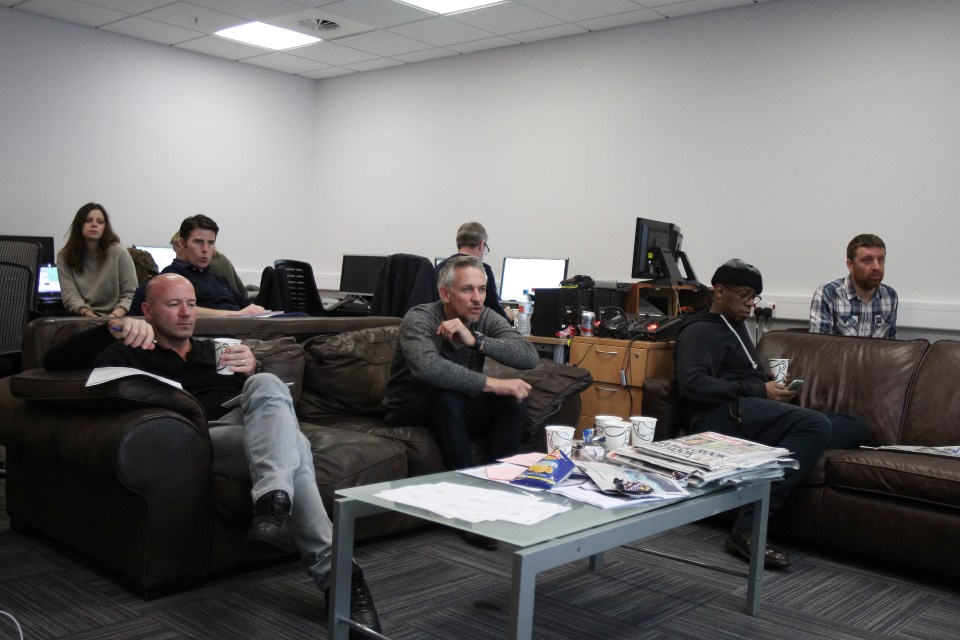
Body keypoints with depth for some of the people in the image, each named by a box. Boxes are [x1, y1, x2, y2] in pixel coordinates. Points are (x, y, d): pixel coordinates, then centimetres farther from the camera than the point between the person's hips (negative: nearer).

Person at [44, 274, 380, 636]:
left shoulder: (214, 349, 35)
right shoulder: (132, 356, 23)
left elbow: (272, 397, 21)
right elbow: (56, 361, 6)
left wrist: (253, 370, -5)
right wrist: (113, 329, -13)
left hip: (252, 429, 3)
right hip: (201, 435, -3)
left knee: (266, 386, -33)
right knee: (292, 444, -34)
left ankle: (272, 503, -50)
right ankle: (338, 574, -45)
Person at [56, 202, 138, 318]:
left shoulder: (118, 252, 3)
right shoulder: (64, 257, 9)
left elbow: (130, 294, 1)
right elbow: (70, 295, -2)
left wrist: (115, 316, -18)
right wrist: (88, 314, -22)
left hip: (115, 319, -2)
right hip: (81, 319, 2)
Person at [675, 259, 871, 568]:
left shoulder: (736, 327, 30)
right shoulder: (700, 330, 1)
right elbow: (691, 383, -16)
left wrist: (771, 384, 15)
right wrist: (759, 391, -14)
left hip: (750, 415, 9)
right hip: (722, 415, -9)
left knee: (857, 426, -1)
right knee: (817, 424, -32)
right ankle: (747, 530, -37)